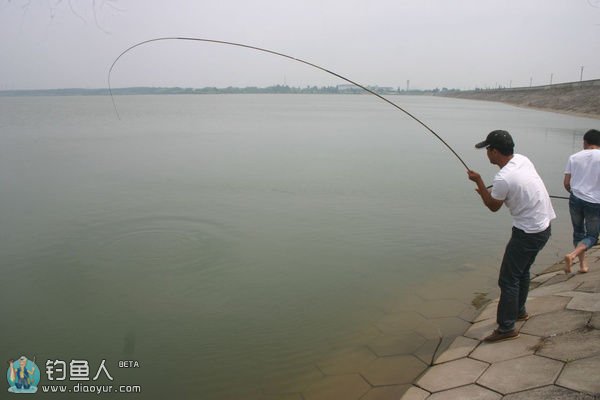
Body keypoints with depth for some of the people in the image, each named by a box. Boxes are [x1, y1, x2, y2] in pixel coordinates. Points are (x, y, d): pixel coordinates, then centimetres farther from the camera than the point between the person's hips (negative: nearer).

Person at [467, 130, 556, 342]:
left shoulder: (503, 178, -25)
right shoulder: (523, 160, 0)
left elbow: (493, 206, -8)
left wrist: (478, 182, -4)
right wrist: (489, 192, 10)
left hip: (528, 233, -9)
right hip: (543, 227, 9)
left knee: (508, 279, -1)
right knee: (522, 271, 24)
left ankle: (506, 328, 6)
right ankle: (519, 311, 41)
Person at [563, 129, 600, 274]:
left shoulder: (574, 157, 1)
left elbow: (566, 183, 1)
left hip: (576, 200, 3)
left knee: (578, 232, 20)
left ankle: (583, 263, 23)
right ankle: (572, 255, -13)